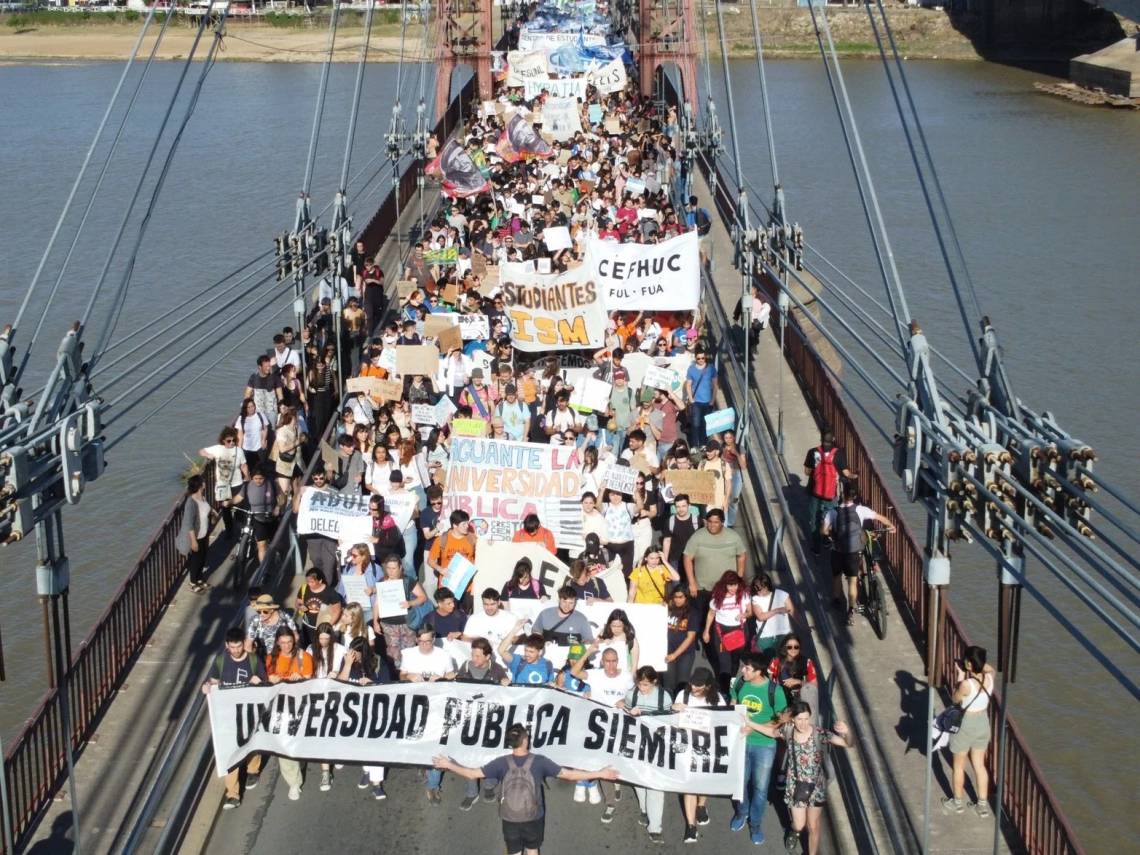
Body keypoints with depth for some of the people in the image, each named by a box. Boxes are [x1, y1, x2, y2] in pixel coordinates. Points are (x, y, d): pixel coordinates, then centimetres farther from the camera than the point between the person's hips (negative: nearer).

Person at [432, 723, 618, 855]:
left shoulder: (502, 763, -17)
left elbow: (473, 774, -12)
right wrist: (599, 774, -10)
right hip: (534, 817, 0)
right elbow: (569, 774, -17)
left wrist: (449, 765, 2)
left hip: (510, 818, 0)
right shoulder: (539, 762, -20)